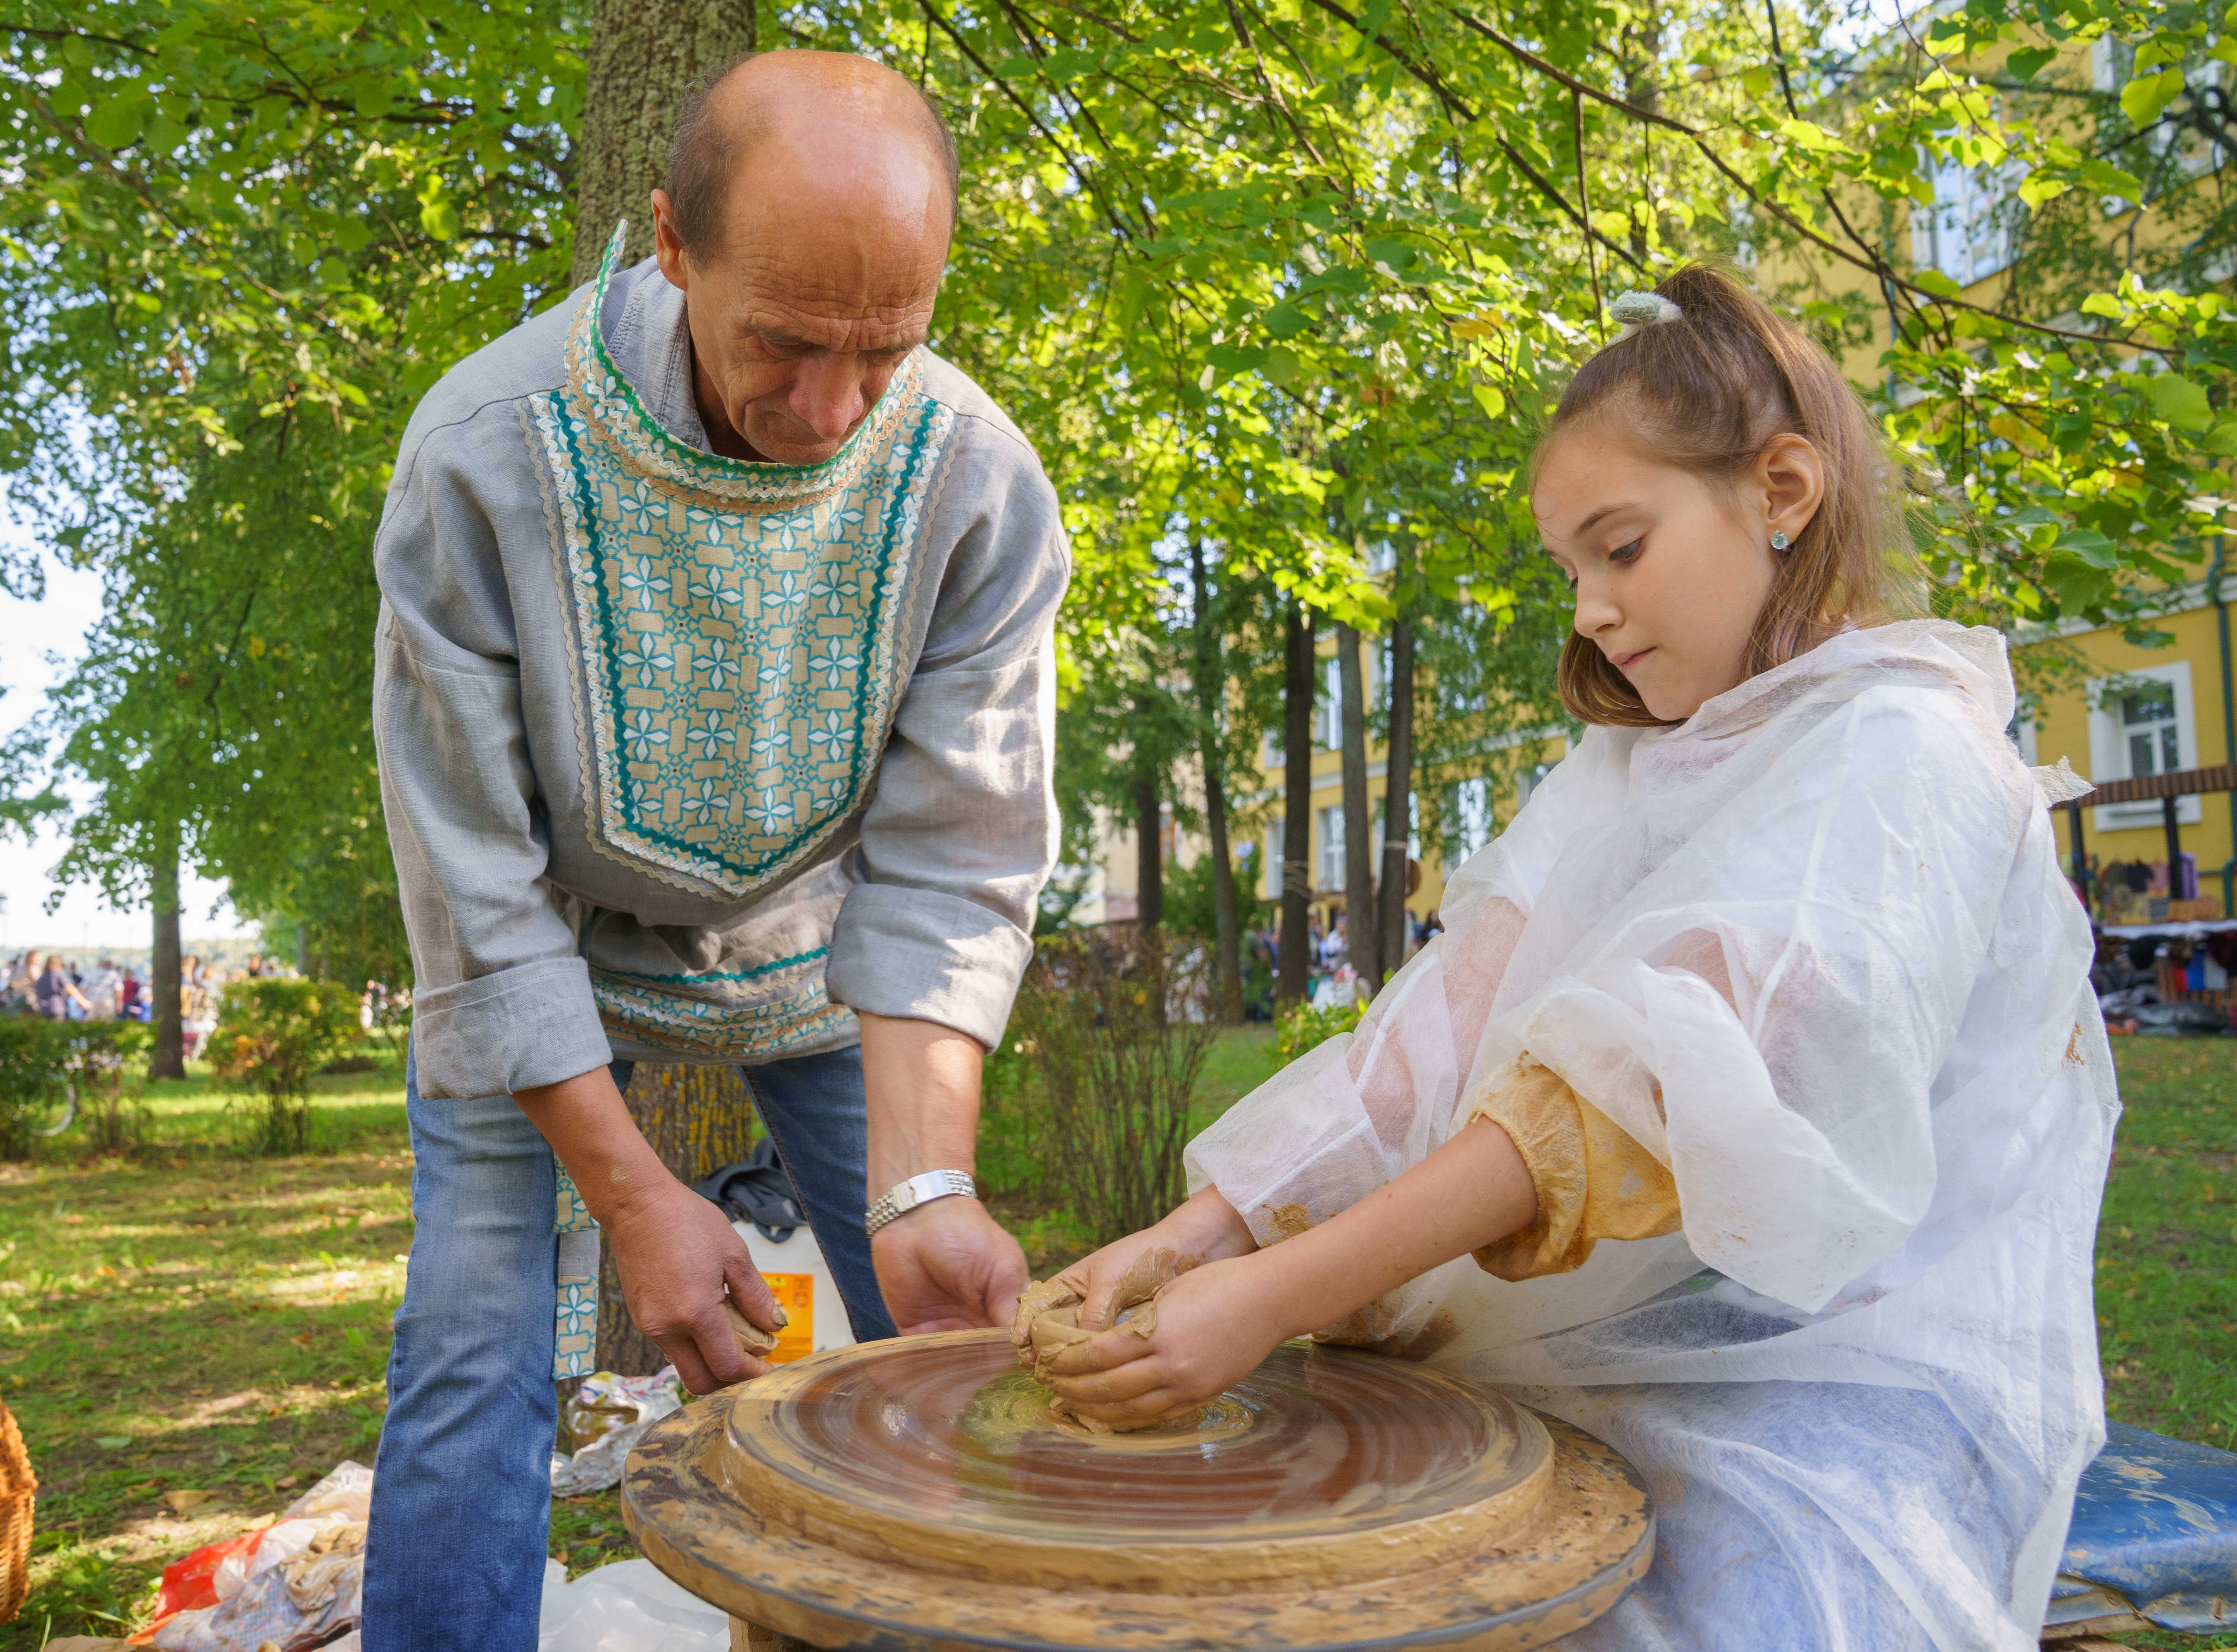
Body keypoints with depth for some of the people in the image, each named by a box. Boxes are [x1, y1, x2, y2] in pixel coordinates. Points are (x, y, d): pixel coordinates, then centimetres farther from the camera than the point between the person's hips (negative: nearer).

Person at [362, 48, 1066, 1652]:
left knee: (961, 1342, 0)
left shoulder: (980, 482, -24)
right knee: (476, 1350, -8)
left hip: (815, 948, 2)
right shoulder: (485, 452, -28)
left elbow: (949, 867, -23)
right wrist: (631, 1192, -23)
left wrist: (926, 1188, -35)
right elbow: (476, 880, -22)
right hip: (545, 959, -1)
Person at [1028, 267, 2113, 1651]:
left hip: (1832, 1378, -6)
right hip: (1595, 1368, 6)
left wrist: (1285, 1292, -32)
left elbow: (1663, 1077, -25)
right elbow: (1451, 1028, 0)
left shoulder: (1897, 755, -11)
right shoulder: (1623, 769, 14)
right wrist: (1203, 1230, -13)